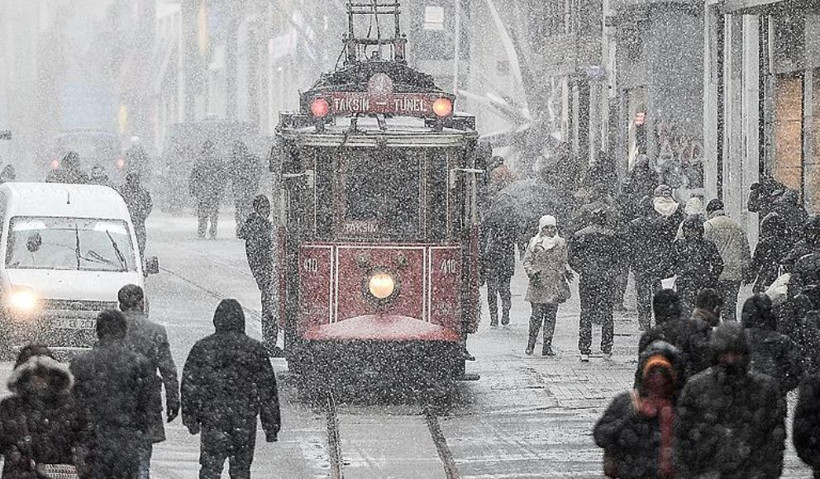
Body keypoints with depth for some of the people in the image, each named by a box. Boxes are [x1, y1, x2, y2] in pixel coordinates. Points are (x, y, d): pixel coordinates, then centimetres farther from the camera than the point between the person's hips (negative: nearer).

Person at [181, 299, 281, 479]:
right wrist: (271, 425, 9)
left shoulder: (202, 348, 0)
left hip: (212, 418, -1)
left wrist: (190, 418, 10)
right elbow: (268, 391, 3)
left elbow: (189, 386, 1)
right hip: (245, 421, 1)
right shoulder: (255, 349, 0)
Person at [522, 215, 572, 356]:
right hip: (538, 284, -3)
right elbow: (527, 261, 4)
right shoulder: (534, 242, 3)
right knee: (537, 315, -7)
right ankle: (530, 345, 6)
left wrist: (567, 271, 2)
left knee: (551, 315, 1)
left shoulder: (561, 243, 11)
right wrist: (532, 273, -13)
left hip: (555, 284, 3)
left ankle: (547, 346, 4)